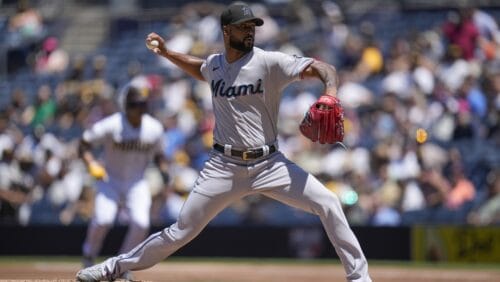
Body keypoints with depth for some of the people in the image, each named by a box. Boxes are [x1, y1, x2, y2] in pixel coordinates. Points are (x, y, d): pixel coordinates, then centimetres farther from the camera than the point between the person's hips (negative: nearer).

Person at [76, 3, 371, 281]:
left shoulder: (269, 62, -9)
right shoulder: (215, 64, 6)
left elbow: (323, 68, -17)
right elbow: (201, 69, 33)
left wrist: (330, 96, -37)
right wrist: (167, 53, 21)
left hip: (269, 163, -2)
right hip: (225, 166, 2)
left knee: (328, 202, -16)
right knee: (181, 231, 1)